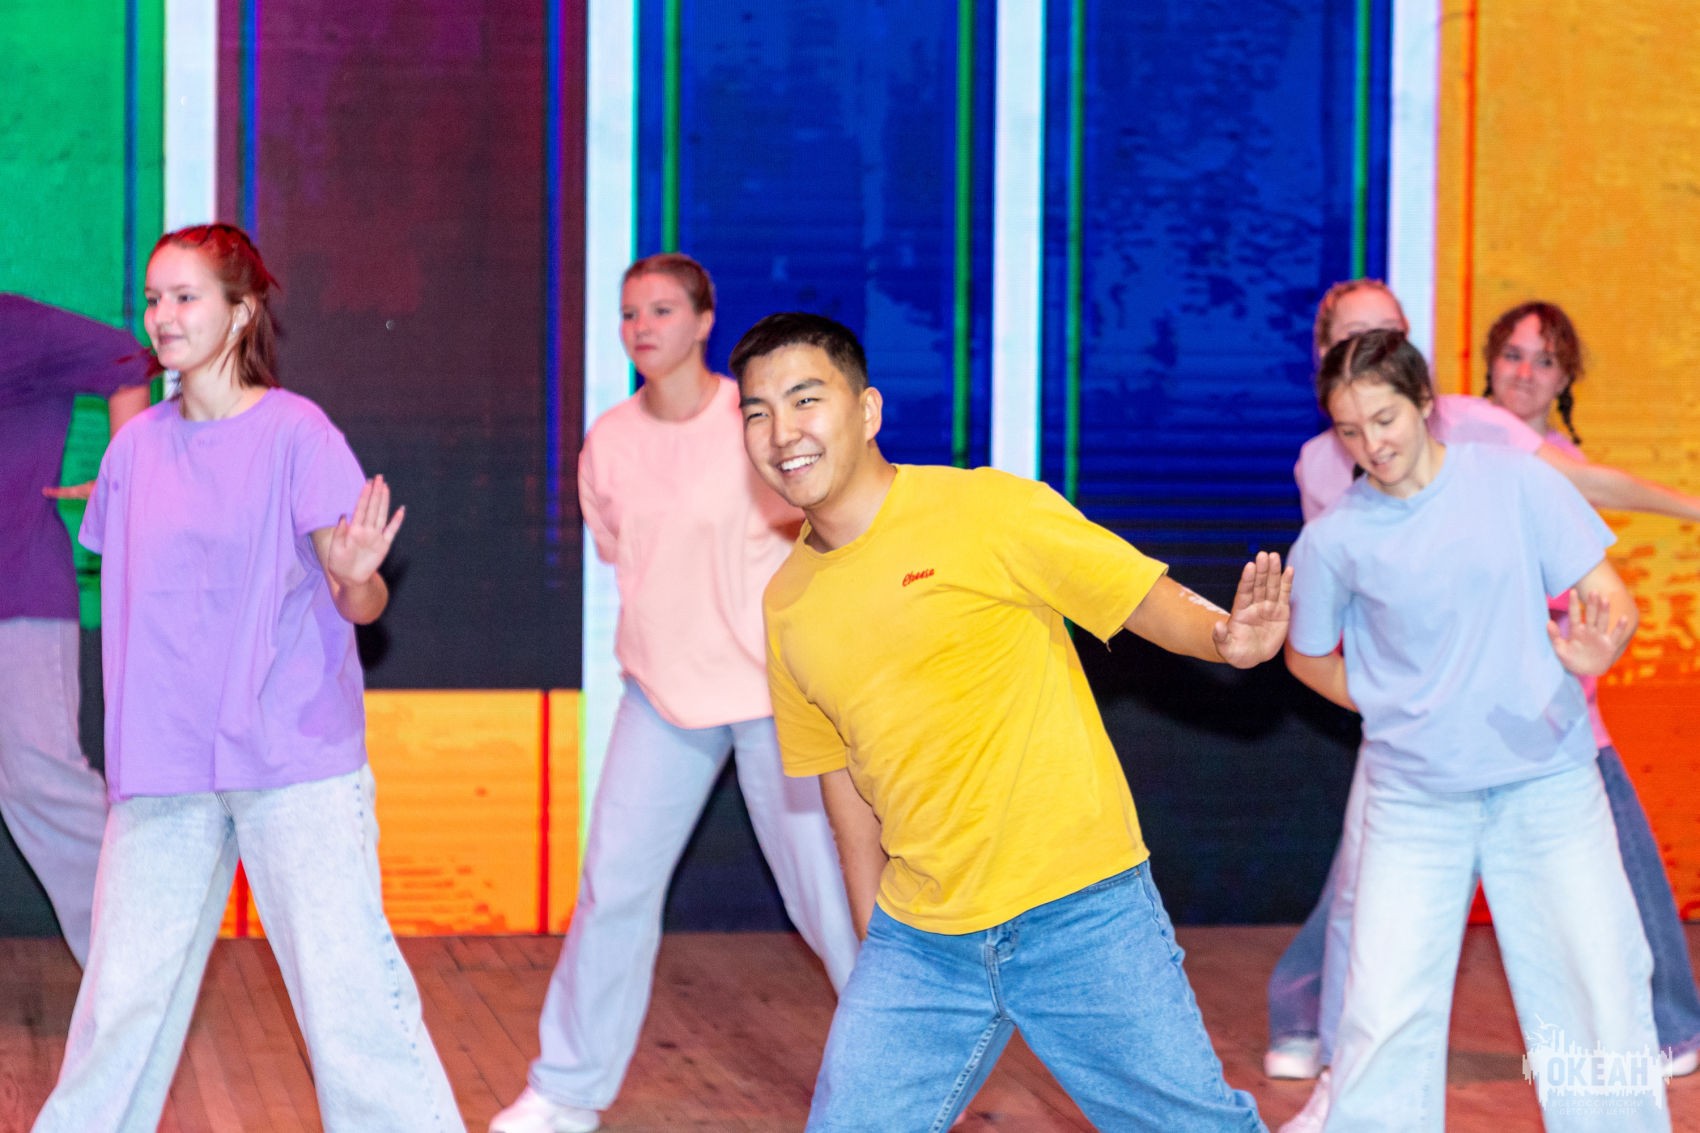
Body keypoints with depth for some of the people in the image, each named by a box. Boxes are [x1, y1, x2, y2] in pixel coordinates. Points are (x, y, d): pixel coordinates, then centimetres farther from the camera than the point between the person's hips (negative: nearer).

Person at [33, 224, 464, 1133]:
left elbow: (361, 602, -8)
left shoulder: (296, 433, -5)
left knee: (346, 981, -8)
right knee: (123, 992, 7)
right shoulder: (137, 446, 9)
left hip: (297, 759, -4)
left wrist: (355, 575, -28)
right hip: (162, 765, 4)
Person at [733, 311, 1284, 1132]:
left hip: (1081, 913, -4)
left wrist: (1224, 636, -27)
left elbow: (1148, 600, -5)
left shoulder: (989, 510, -7)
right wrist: (875, 940, 18)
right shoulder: (787, 604, 8)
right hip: (918, 941, 4)